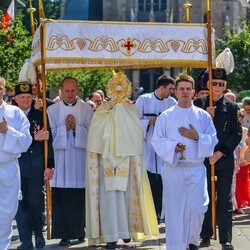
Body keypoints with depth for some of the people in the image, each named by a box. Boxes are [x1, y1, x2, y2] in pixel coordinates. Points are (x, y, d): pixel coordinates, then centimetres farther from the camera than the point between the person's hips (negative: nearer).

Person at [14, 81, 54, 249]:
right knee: (21, 205, 3)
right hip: (17, 168, 1)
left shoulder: (40, 116, 5)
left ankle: (39, 233, 19)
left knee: (35, 202, -5)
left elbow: (48, 141, 3)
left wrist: (50, 166, -3)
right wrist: (34, 137, -14)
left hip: (37, 168, -1)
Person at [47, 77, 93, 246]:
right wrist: (65, 128, -12)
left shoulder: (86, 109, 6)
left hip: (80, 159, 0)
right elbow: (51, 134, 3)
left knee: (80, 198, 2)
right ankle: (64, 234, 2)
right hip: (61, 160, 0)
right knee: (62, 199, -3)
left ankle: (80, 231, 16)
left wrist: (76, 127, -13)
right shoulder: (52, 110, 7)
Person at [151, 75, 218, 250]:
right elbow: (156, 140, 4)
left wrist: (197, 137, -10)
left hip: (196, 169, 0)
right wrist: (172, 146, -13)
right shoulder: (166, 116, 7)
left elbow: (213, 140, 8)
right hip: (173, 169, 0)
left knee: (197, 208, -10)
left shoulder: (203, 116, 9)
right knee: (175, 210, -1)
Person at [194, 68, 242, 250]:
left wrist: (220, 153, -9)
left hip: (225, 160, -1)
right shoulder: (199, 103, 8)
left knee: (225, 201, 0)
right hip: (203, 159, 1)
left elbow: (237, 134, 1)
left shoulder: (232, 107, 6)